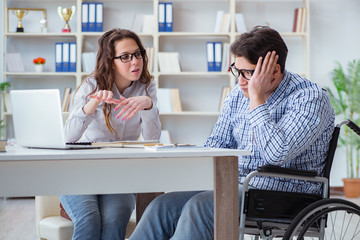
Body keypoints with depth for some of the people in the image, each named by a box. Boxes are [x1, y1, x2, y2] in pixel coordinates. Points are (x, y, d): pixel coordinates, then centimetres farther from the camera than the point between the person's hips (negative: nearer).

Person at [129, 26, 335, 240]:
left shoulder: (310, 98, -13)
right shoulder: (238, 94, 10)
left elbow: (276, 154, -26)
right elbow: (218, 142, 21)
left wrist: (256, 99, -20)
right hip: (235, 186, 7)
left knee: (200, 206, -29)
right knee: (163, 207, -14)